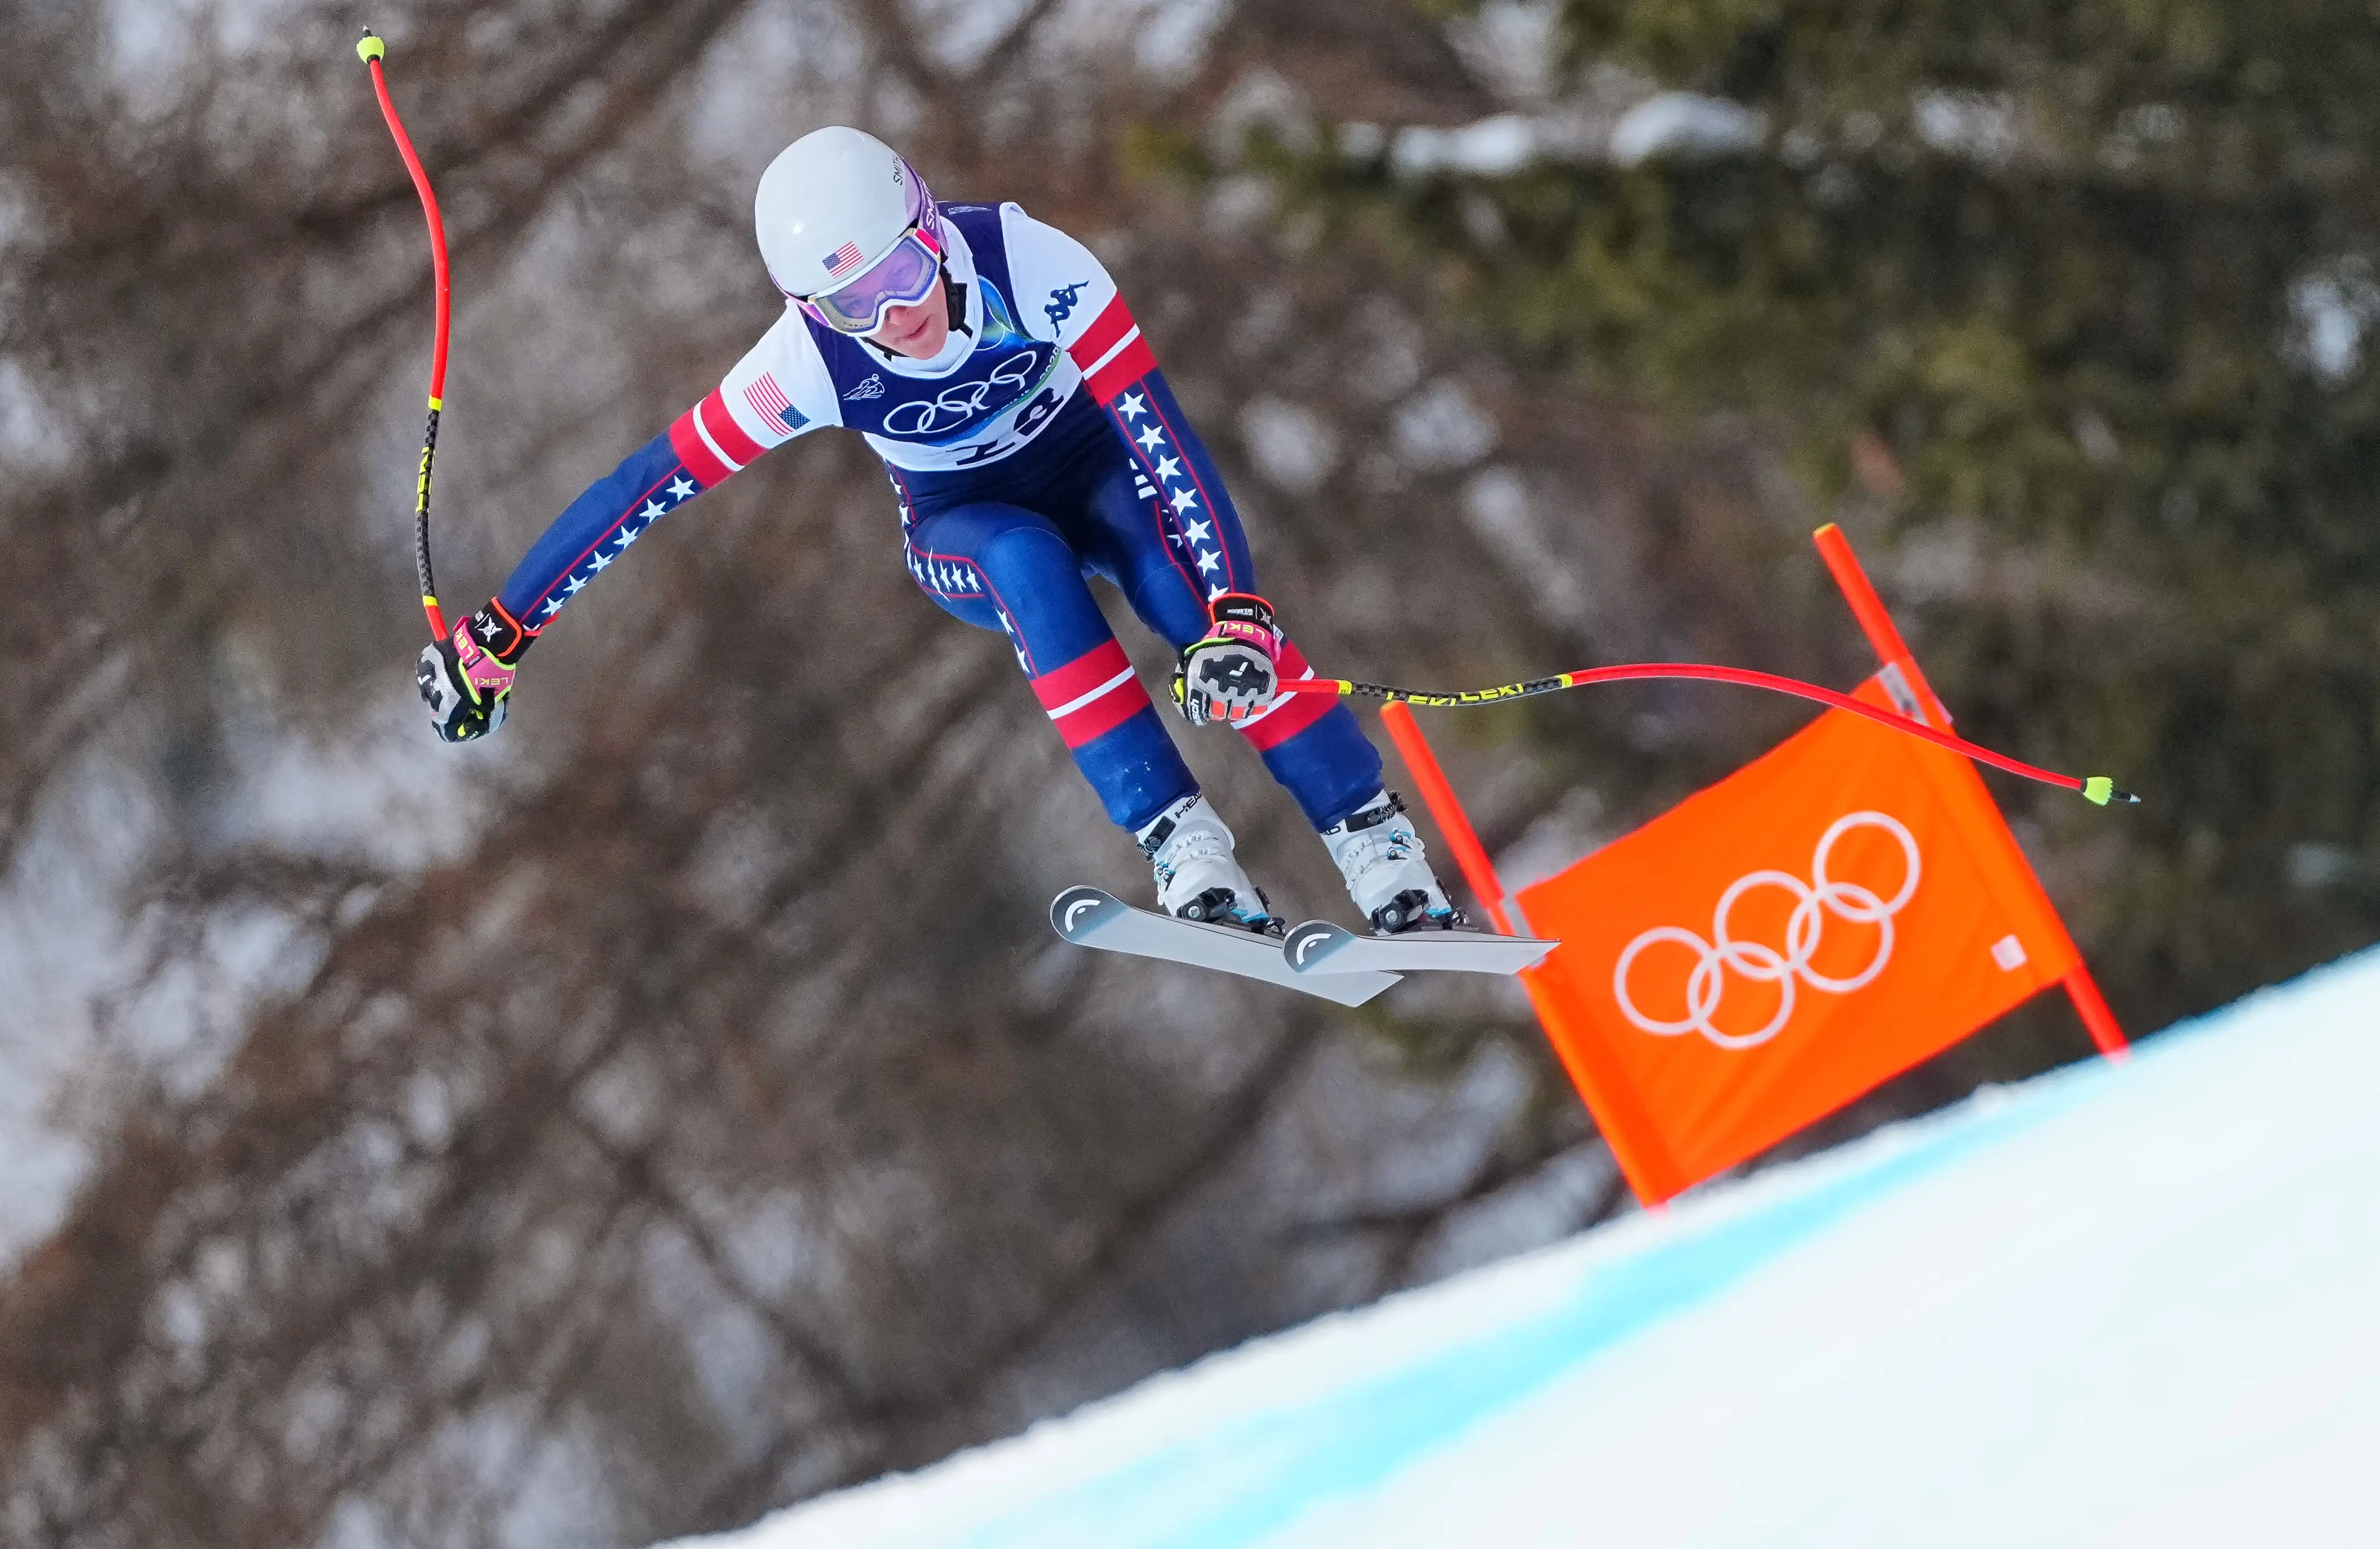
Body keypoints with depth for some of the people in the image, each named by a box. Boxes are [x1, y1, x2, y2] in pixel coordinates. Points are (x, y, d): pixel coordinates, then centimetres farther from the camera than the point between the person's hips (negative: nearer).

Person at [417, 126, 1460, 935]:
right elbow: (649, 488, -21)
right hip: (963, 531, 1)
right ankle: (1183, 849, -39)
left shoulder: (1026, 262, -32)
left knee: (1179, 575, -34)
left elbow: (1156, 434, -35)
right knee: (1029, 562, -35)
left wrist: (1234, 611, -47)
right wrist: (498, 634, -20)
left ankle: (1378, 850, -31)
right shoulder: (812, 360, -28)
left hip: (1095, 468, -1)